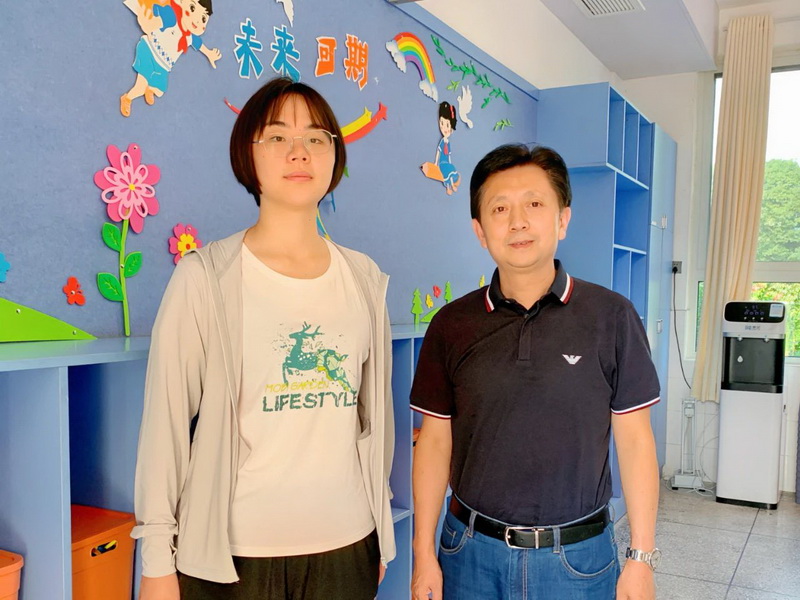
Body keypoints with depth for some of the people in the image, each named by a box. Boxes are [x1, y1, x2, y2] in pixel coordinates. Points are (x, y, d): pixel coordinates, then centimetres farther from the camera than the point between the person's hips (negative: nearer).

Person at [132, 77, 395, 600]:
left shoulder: (365, 278, 3)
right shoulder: (205, 276, -7)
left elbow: (376, 410, 8)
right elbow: (166, 418, -7)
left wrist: (382, 529, 12)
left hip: (347, 545, 3)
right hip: (232, 553, -3)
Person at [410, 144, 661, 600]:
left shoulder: (612, 316, -7)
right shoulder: (451, 325, -3)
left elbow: (634, 440, -3)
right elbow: (435, 440, 1)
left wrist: (642, 558, -3)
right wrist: (424, 554, 1)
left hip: (579, 558, -1)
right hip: (472, 551, 1)